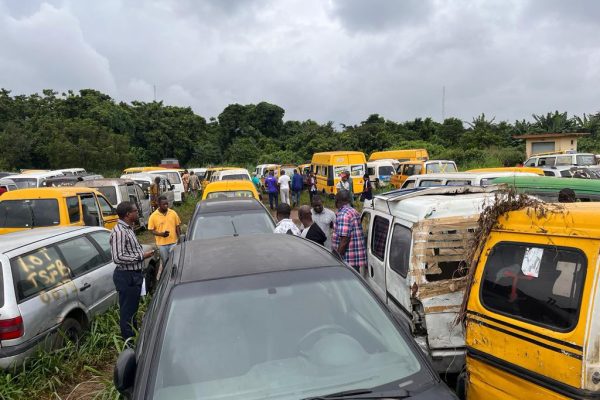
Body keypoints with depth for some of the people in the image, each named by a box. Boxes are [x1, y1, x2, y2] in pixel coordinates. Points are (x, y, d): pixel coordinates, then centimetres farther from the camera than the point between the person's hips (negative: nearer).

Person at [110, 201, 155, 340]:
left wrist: (143, 253, 10)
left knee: (133, 308, 22)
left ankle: (135, 334, 36)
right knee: (127, 310, 3)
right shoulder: (119, 232, -22)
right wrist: (141, 256, -22)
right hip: (126, 277, -10)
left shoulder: (128, 228, 11)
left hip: (134, 274, 10)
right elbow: (118, 257, -27)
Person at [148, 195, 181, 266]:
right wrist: (161, 234, -19)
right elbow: (151, 230, -2)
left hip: (173, 242, 1)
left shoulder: (173, 213, 0)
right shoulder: (153, 216, -6)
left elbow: (178, 226, 7)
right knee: (165, 262, 11)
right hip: (162, 244, -1)